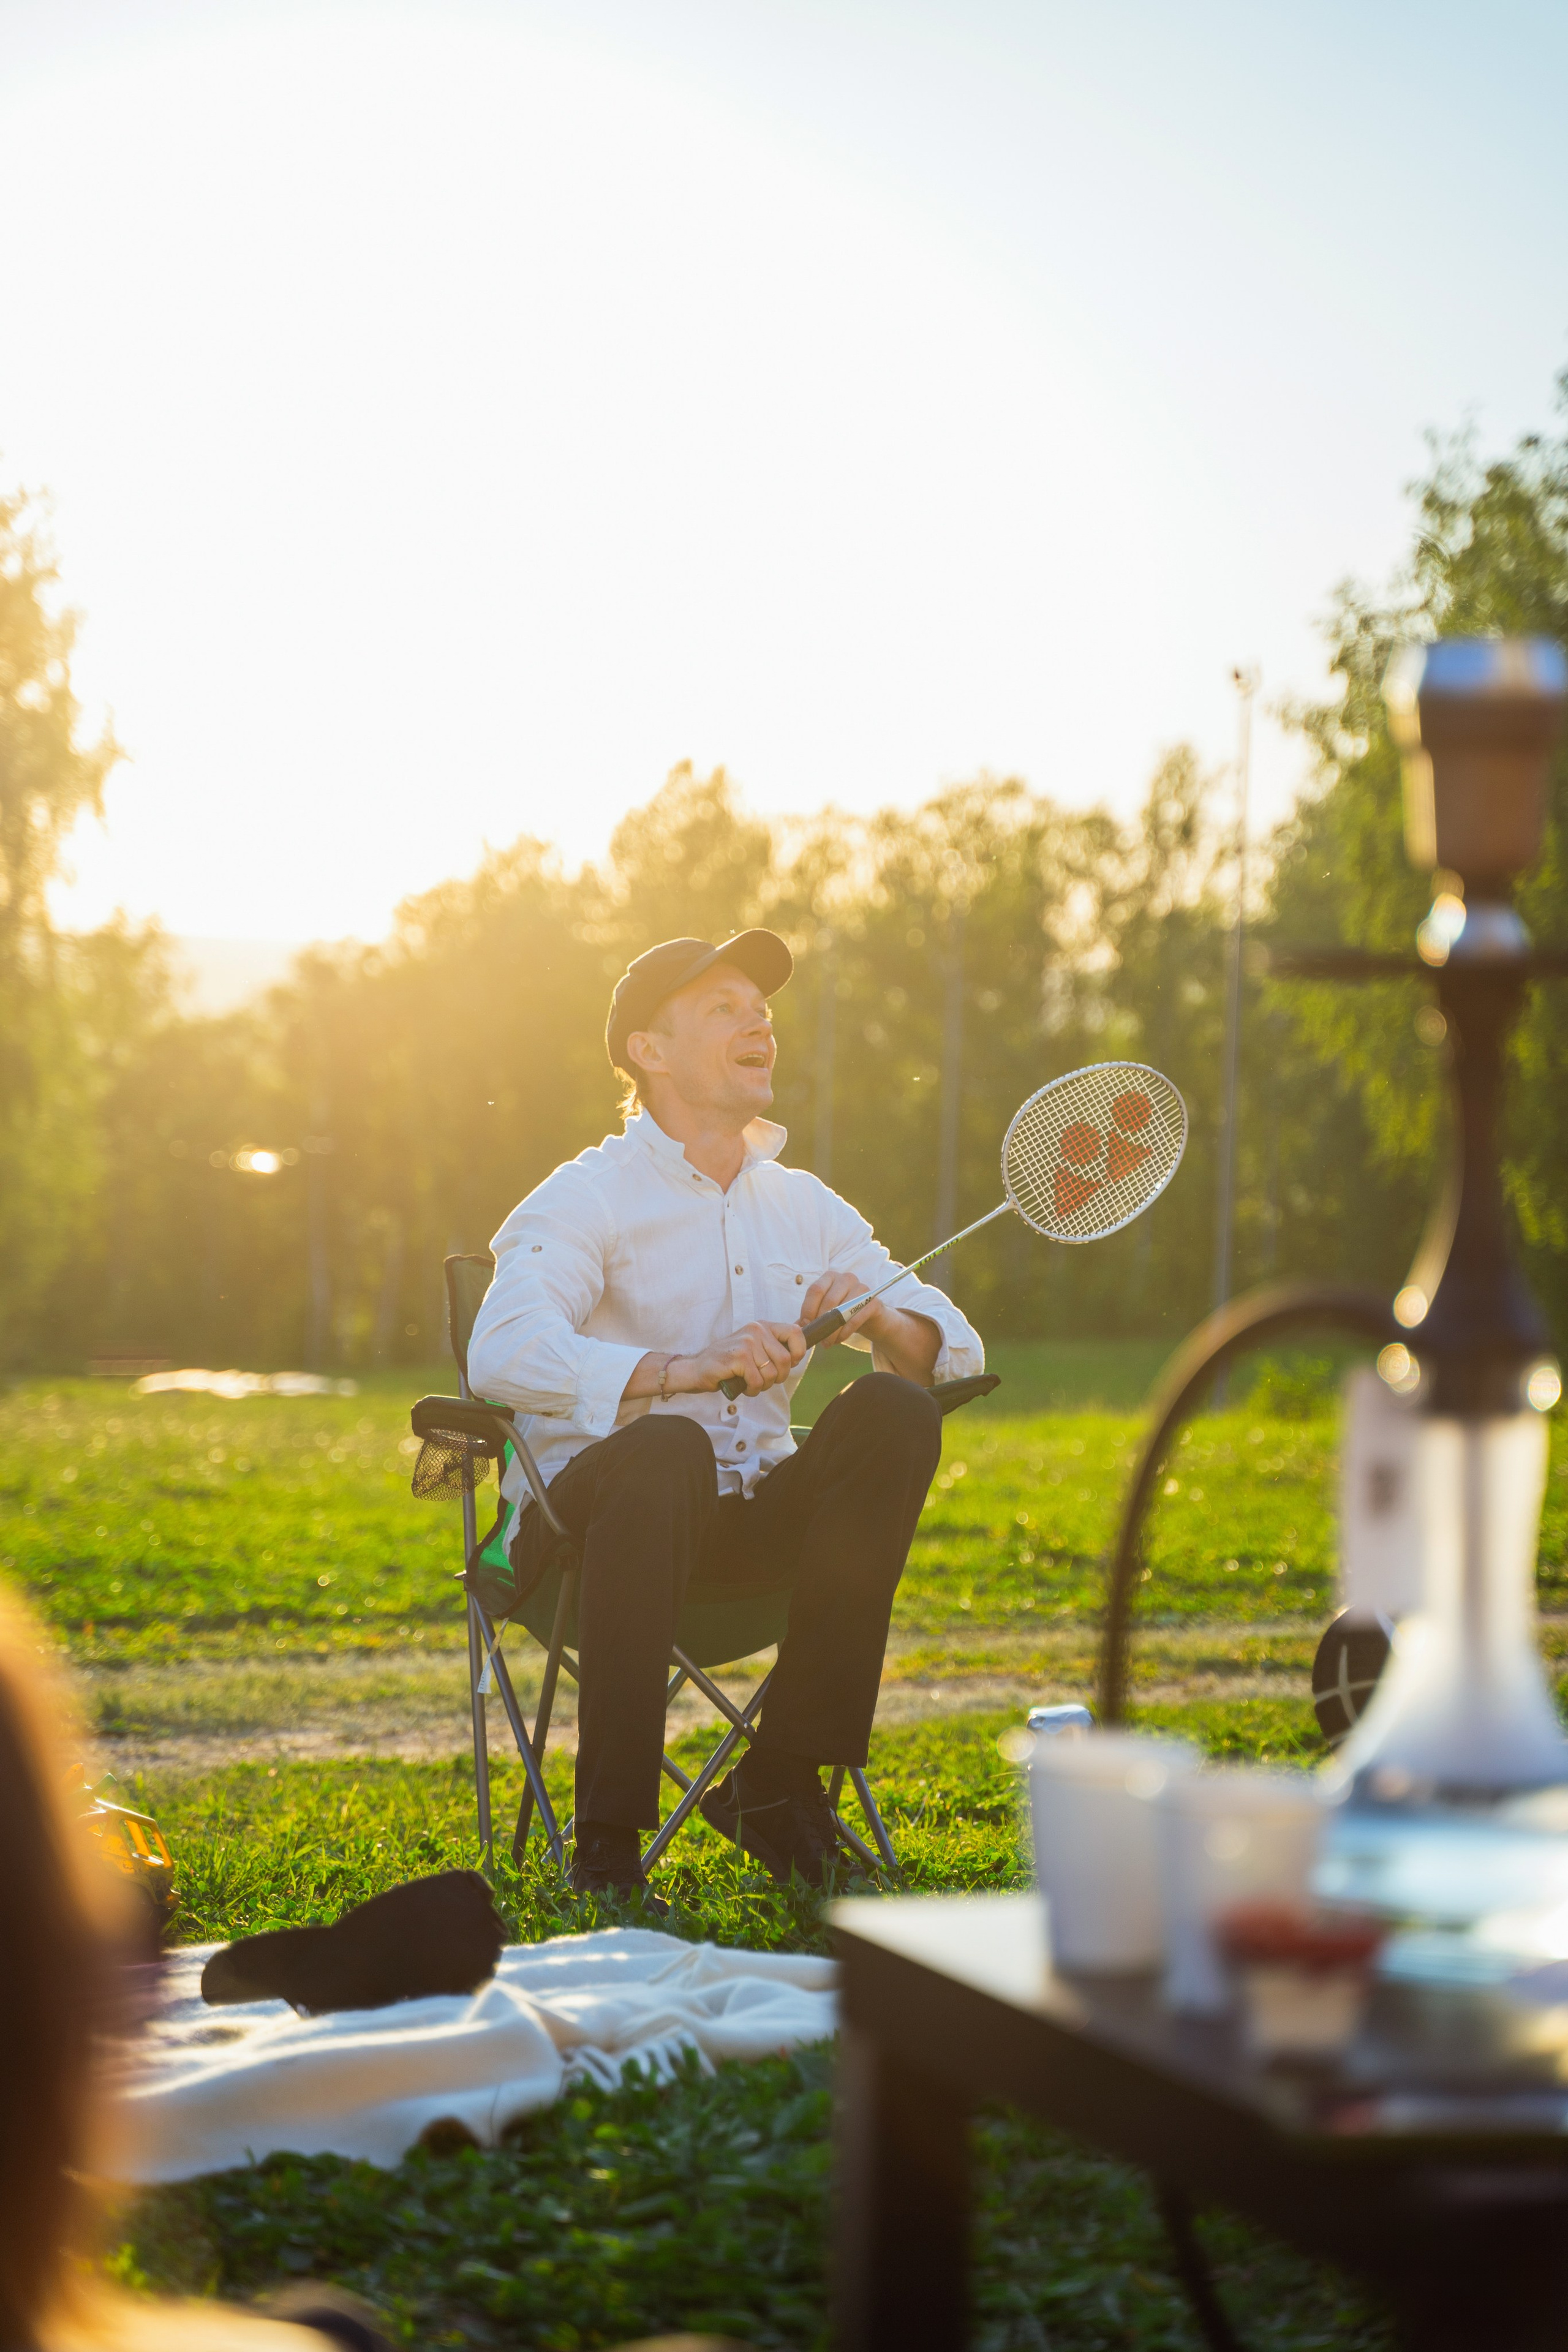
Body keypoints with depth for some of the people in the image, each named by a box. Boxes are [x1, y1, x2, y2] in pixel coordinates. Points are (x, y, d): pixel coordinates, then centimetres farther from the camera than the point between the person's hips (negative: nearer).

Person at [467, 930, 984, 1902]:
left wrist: (878, 1318, -11)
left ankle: (781, 1779, -16)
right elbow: (502, 1353, -23)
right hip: (585, 1520, -5)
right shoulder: (589, 1199, -4)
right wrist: (683, 1368, -35)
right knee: (667, 1447, -38)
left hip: (752, 1523, 5)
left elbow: (957, 1346, 13)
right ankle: (607, 1847, -33)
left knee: (894, 1410, -20)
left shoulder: (805, 1208, 15)